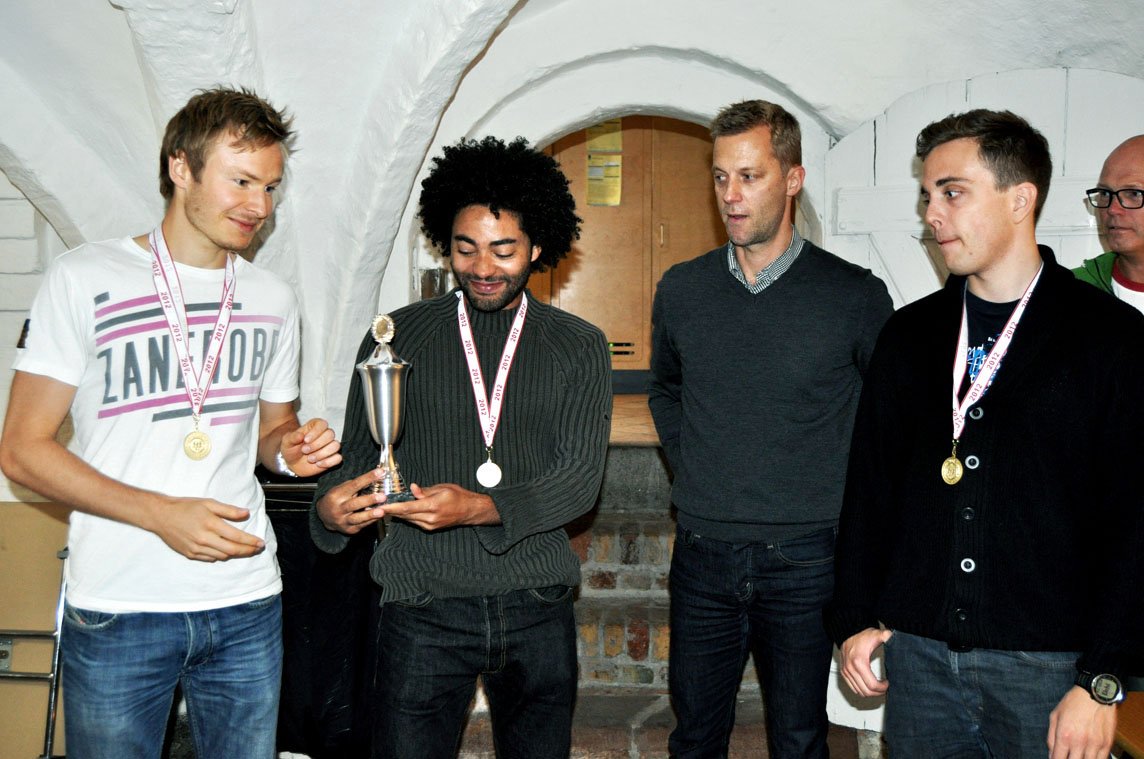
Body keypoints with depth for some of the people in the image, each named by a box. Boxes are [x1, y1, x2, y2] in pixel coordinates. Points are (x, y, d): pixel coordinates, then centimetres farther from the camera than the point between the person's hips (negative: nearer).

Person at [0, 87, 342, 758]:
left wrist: (291, 447, -3)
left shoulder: (274, 299, 11)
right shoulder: (86, 279, -4)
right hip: (118, 612, -4)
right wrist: (161, 513, -17)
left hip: (247, 606, 4)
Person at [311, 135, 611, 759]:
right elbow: (359, 455, 5)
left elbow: (579, 477, -6)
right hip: (423, 609, -1)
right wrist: (331, 507, -18)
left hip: (538, 611, 1)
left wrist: (481, 508, -23)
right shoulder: (397, 337, 4)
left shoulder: (579, 348, 3)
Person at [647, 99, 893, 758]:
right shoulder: (681, 290, 4)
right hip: (703, 554, 3)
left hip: (805, 559, -2)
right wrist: (690, 467, 11)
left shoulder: (855, 295, -5)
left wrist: (847, 484, 1)